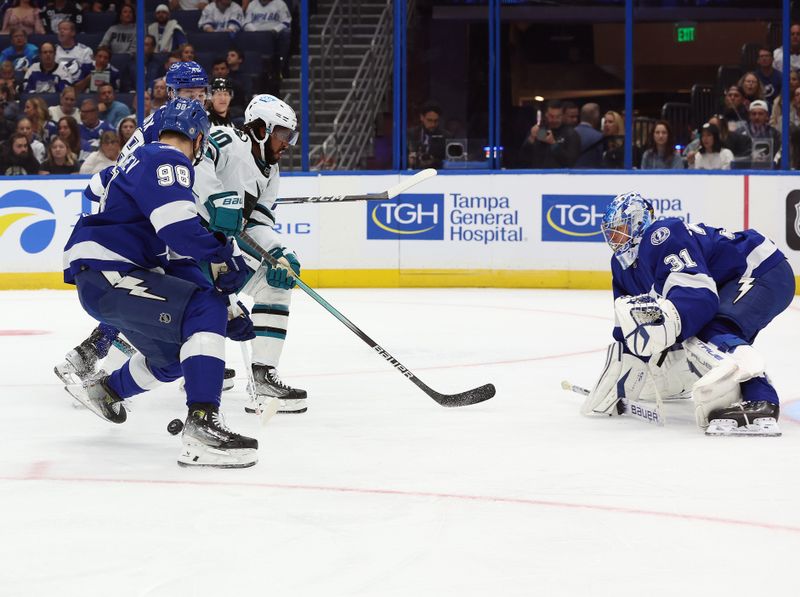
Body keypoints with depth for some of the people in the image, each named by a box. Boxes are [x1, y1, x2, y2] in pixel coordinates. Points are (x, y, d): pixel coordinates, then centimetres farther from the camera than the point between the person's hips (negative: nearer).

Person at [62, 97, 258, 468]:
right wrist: (226, 253, -10)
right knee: (205, 312, -24)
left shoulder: (145, 161, 23)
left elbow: (176, 256, 24)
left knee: (174, 359, 23)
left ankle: (103, 390, 48)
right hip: (105, 276, -11)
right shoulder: (167, 161, -9)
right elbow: (180, 231, -25)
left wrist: (222, 299, 20)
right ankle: (201, 427, -34)